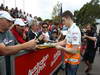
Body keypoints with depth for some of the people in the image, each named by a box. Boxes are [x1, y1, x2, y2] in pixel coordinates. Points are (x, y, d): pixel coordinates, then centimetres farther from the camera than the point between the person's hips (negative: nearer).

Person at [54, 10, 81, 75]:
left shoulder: (75, 30, -25)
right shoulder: (70, 29, 4)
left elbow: (74, 51, -26)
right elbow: (65, 41, 14)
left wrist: (61, 48, -16)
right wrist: (55, 44, 2)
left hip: (73, 61, -8)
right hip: (68, 60, 8)